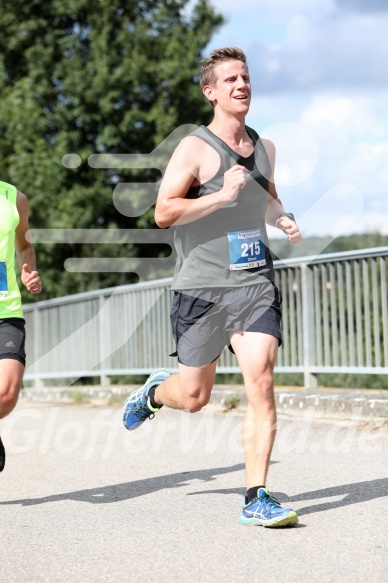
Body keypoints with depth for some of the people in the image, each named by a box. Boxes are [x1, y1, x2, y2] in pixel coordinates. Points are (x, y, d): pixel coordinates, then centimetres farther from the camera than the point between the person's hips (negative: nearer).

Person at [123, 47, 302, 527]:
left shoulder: (265, 148, 13)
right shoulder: (195, 148, -6)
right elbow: (163, 212, -14)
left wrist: (283, 219, 10)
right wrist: (222, 196, -21)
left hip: (256, 284, 4)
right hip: (202, 287, -4)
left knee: (261, 381, -13)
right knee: (193, 397, 7)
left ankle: (256, 499, -9)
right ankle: (155, 391, 44)